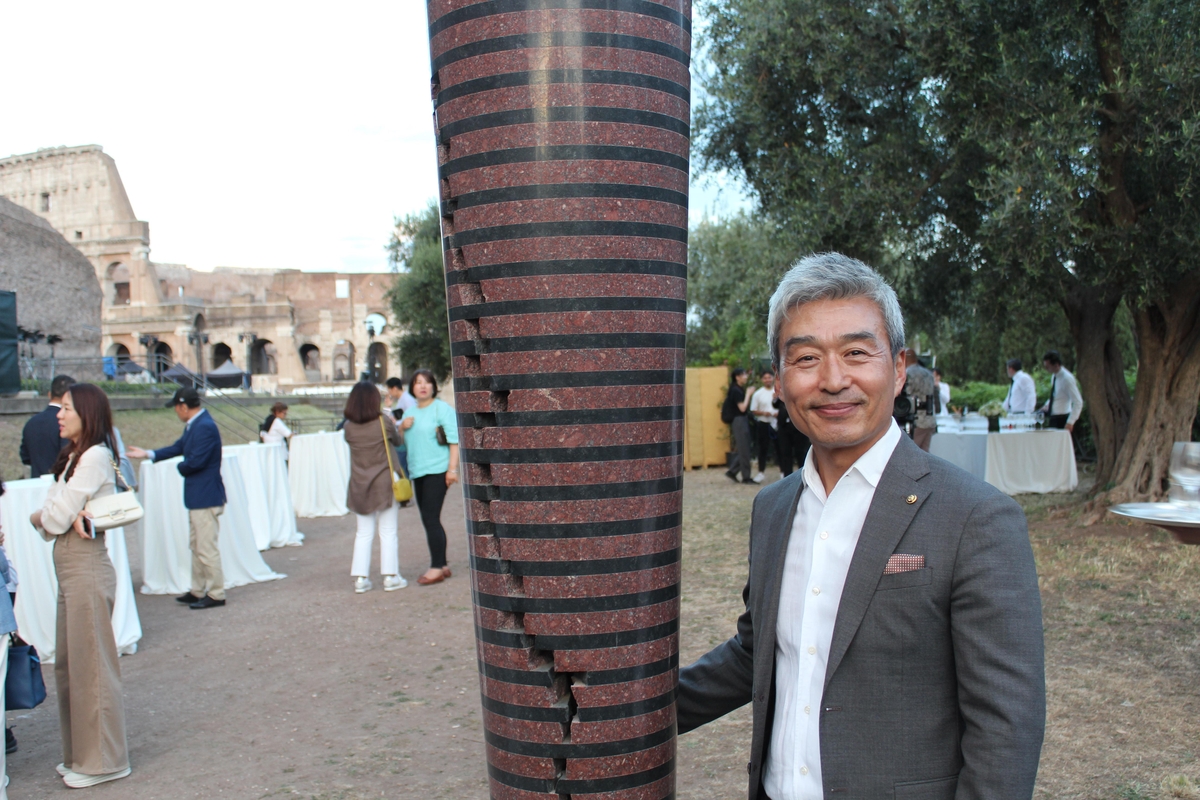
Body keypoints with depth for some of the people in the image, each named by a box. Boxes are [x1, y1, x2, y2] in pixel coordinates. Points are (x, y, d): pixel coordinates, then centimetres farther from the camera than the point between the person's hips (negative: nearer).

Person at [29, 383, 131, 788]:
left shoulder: (95, 456, -14)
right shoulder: (72, 457, 16)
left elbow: (55, 518, -15)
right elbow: (49, 511, 7)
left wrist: (42, 516, 6)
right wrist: (68, 517, -15)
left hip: (87, 568, -9)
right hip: (69, 568, 10)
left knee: (90, 664, 0)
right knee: (68, 664, 15)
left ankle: (102, 760, 12)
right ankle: (80, 753, 28)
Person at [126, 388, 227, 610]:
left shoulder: (205, 427, -21)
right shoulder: (193, 425, 11)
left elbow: (196, 461, -25)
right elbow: (179, 447, 20)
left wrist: (181, 467, -5)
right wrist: (148, 454, 22)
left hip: (206, 497, -11)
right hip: (197, 496, 11)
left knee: (207, 547, -4)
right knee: (196, 545, 18)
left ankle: (216, 595, 5)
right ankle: (197, 591, 28)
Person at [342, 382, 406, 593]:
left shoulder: (348, 427, -5)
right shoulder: (383, 422, -10)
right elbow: (399, 441, 5)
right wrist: (395, 425, 24)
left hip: (359, 486, 3)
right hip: (383, 483, -3)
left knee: (364, 532, 12)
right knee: (388, 532, 7)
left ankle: (360, 578, 11)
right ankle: (390, 577, 8)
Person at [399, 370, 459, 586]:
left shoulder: (442, 409, -5)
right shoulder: (410, 412, 17)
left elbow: (454, 440, -11)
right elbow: (400, 442, 21)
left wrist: (452, 468, -19)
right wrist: (402, 427, 0)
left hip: (437, 470, -8)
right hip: (417, 471, 8)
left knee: (431, 519, -11)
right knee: (429, 520, 10)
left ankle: (436, 568, -7)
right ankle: (442, 566, 18)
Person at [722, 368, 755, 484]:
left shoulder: (739, 389, 14)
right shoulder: (736, 390, -14)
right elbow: (742, 407, -20)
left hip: (743, 420, 10)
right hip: (738, 421, -10)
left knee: (743, 449, 12)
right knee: (743, 450, -4)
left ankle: (732, 471, 17)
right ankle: (746, 477, 2)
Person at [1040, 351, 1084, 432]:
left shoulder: (1067, 378, -18)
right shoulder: (1054, 376, 7)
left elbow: (1078, 402, -21)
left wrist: (1070, 422, -24)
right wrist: (1047, 405, 8)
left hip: (1062, 419, -8)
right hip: (1053, 418, 8)